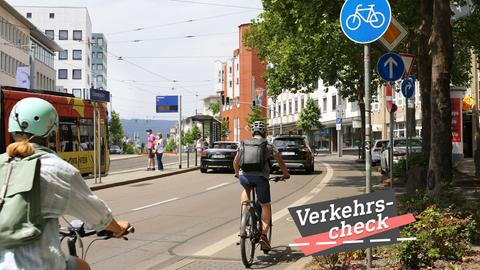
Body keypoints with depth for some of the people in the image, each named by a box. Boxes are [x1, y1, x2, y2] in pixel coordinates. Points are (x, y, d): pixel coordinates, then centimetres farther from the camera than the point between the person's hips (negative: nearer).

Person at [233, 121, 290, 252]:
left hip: (244, 176, 2)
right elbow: (280, 161, 12)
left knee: (246, 189, 36)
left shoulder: (244, 143, 19)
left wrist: (237, 173, 42)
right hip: (261, 177, -2)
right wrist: (285, 174, 28)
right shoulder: (268, 145, 13)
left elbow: (235, 161, 24)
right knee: (265, 205, 9)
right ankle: (264, 234, -3)